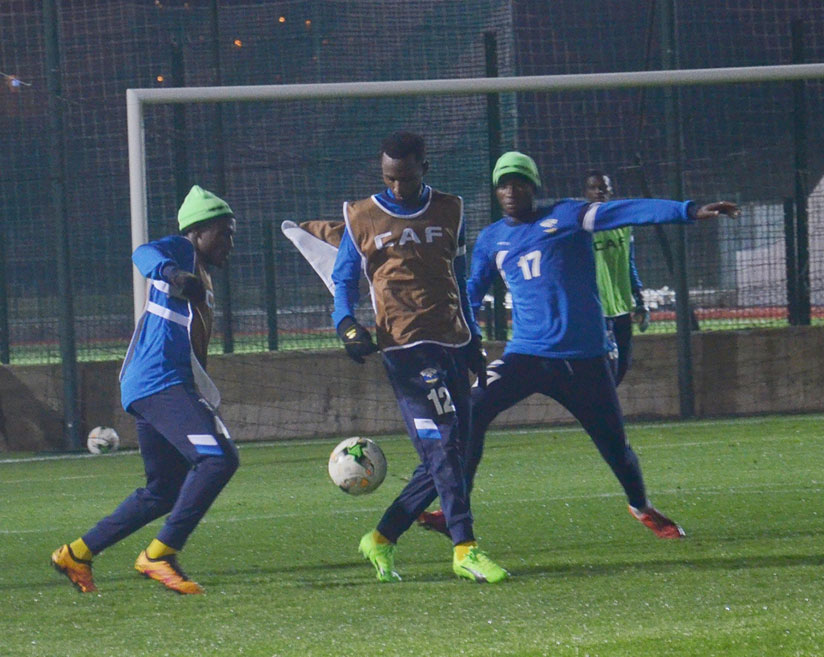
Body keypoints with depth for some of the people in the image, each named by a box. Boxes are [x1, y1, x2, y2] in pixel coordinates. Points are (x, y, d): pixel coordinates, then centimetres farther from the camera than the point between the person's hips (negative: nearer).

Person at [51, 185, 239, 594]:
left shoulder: (202, 285, 25)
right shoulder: (180, 251, -3)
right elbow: (145, 254, -26)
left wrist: (208, 405, 33)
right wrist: (172, 274, -48)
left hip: (173, 386, 10)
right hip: (157, 382, -10)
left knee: (165, 492, 16)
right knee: (219, 458, -23)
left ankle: (76, 554, 23)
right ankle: (160, 554, -23)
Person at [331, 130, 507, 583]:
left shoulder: (449, 212, 14)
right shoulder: (361, 218, 4)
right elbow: (344, 280, 10)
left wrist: (472, 340, 22)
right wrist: (347, 325, -8)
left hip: (451, 343, 5)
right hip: (404, 345, -5)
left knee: (448, 455, 5)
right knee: (440, 447, -18)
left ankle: (381, 540, 17)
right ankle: (464, 550, -21)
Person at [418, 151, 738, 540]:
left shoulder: (566, 217, -2)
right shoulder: (491, 240, 10)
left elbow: (627, 213, -13)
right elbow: (471, 292, 23)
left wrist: (689, 212, -24)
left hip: (584, 358, -2)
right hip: (526, 356, 2)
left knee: (614, 444, 5)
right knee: (471, 412, -18)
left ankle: (642, 507, 34)